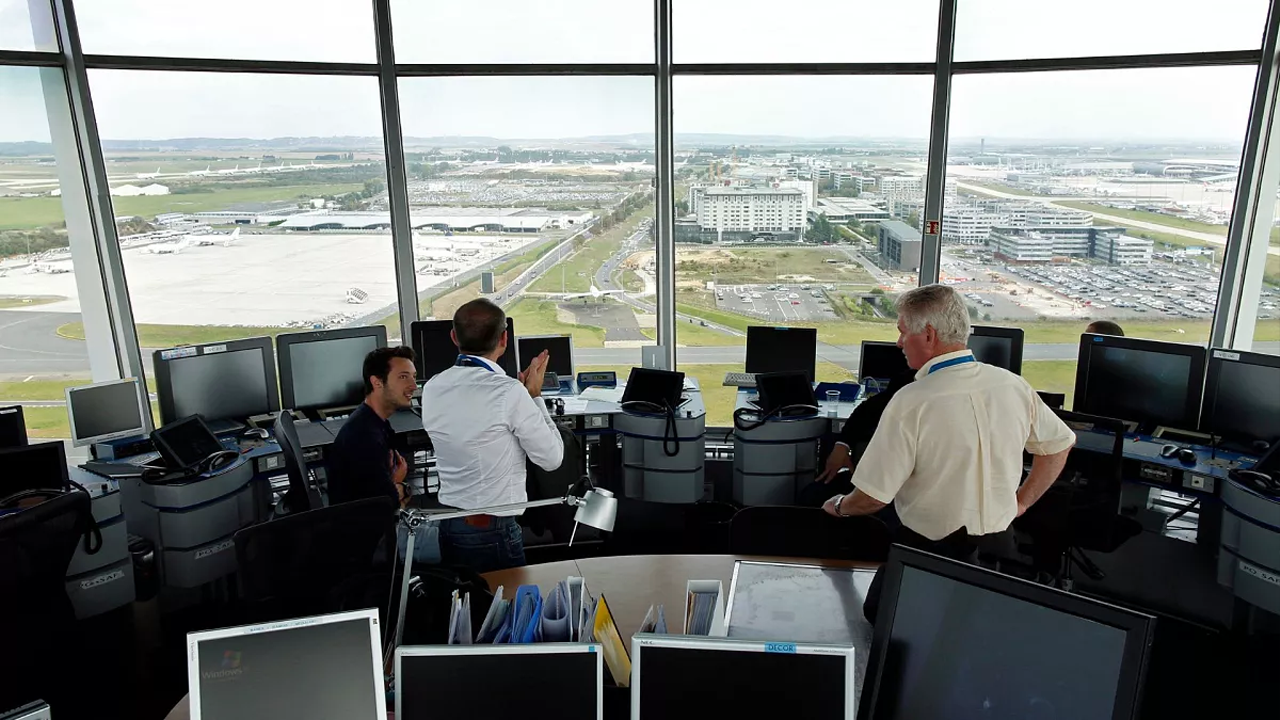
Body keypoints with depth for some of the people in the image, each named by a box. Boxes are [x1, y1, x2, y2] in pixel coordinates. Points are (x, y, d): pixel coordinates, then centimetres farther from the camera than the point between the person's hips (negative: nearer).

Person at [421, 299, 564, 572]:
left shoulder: (432, 388, -2)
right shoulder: (509, 392, -20)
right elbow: (552, 458, -11)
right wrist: (534, 394, -3)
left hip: (448, 528, 6)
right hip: (494, 532, -6)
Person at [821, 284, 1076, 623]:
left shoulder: (911, 402, -23)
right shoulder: (1013, 385, -5)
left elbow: (872, 496, -19)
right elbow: (1059, 445, 12)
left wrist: (839, 507, 3)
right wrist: (1020, 503, 19)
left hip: (930, 552, -5)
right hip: (998, 545, 6)